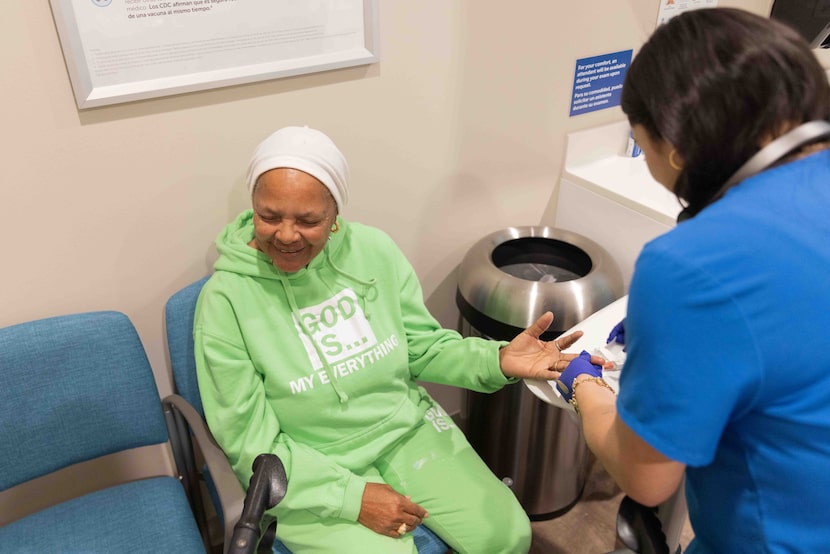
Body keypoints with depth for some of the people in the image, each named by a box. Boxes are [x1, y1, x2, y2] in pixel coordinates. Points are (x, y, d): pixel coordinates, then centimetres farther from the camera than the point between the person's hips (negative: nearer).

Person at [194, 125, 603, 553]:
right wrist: (351, 496, -20)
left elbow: (423, 348, 1)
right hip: (307, 469, -3)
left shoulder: (375, 249, -9)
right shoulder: (225, 299, -19)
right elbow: (251, 442, -14)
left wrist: (497, 360, -17)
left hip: (407, 428, 4)